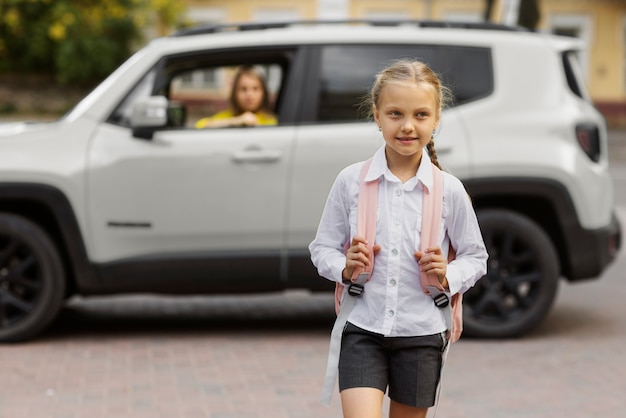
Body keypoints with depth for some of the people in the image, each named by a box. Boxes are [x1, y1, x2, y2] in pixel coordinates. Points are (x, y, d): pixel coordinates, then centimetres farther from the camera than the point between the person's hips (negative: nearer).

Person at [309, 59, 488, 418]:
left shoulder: (450, 190, -2)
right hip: (362, 329, -1)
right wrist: (345, 268, -13)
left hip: (421, 334, 1)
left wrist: (448, 277, -11)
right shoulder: (351, 181, -2)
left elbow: (475, 257, 8)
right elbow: (322, 248, 7)